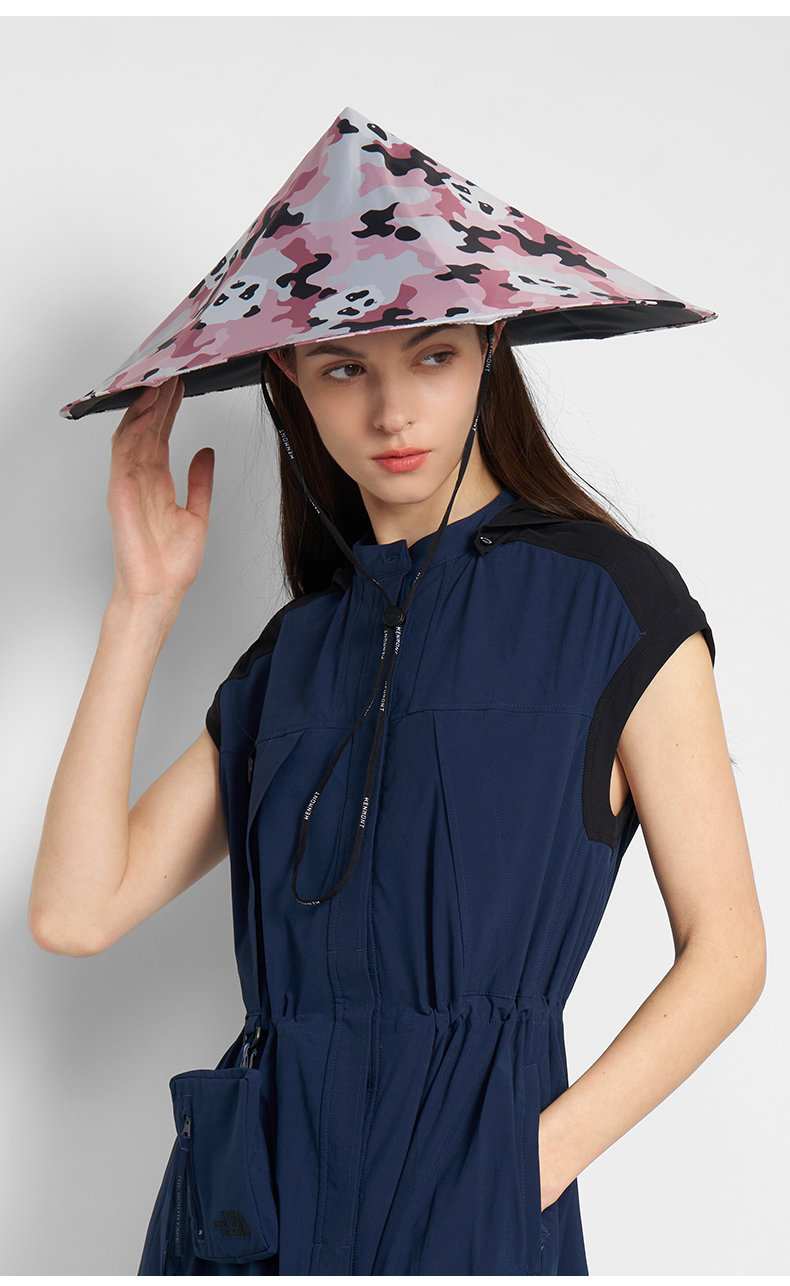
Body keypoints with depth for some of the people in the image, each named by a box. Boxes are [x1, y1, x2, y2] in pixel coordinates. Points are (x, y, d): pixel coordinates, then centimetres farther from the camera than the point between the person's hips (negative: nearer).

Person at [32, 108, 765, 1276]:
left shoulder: (611, 599, -2)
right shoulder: (297, 649, 11)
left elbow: (726, 952, -2)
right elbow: (78, 909, 2)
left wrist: (542, 1153, -12)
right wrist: (144, 601, 2)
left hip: (467, 1192, -4)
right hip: (250, 1190, 4)